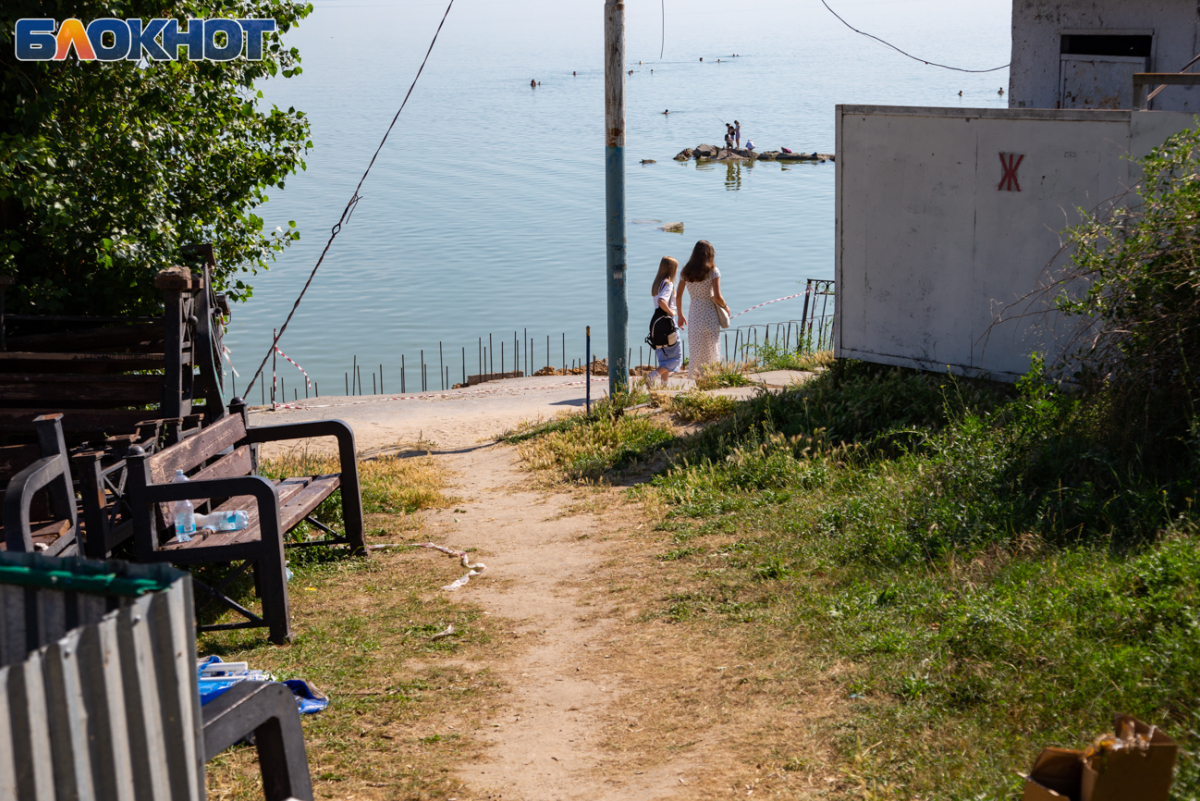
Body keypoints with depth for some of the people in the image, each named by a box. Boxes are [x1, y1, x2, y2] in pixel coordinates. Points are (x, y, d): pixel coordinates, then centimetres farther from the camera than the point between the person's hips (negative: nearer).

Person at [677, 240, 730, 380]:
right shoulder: (713, 271, -10)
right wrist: (725, 306, 5)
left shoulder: (685, 271, 2)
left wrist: (680, 315, 16)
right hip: (710, 314, -3)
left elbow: (678, 296, 5)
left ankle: (693, 377, 10)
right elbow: (717, 296, -14)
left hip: (694, 314, 3)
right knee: (711, 350, 7)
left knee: (696, 350, 12)